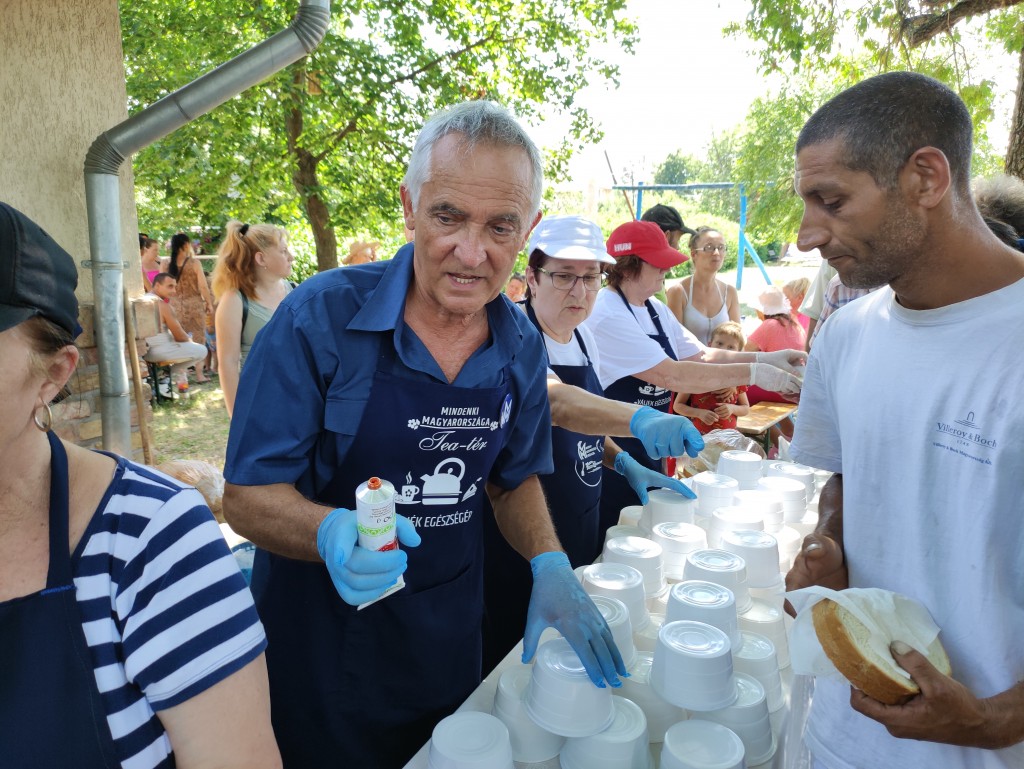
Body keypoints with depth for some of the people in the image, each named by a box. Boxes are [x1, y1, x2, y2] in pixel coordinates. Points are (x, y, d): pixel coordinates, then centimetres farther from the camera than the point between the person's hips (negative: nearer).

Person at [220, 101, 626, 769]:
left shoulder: (522, 345, -6)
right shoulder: (320, 318, -21)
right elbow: (247, 495, -17)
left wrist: (550, 563, -10)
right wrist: (333, 533, -36)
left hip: (451, 639, 4)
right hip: (323, 645, -4)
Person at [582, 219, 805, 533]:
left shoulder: (656, 310, 9)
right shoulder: (607, 315, -21)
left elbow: (700, 355, 9)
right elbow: (671, 375, -27)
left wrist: (764, 359, -3)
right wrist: (752, 373, -23)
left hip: (648, 450, 9)